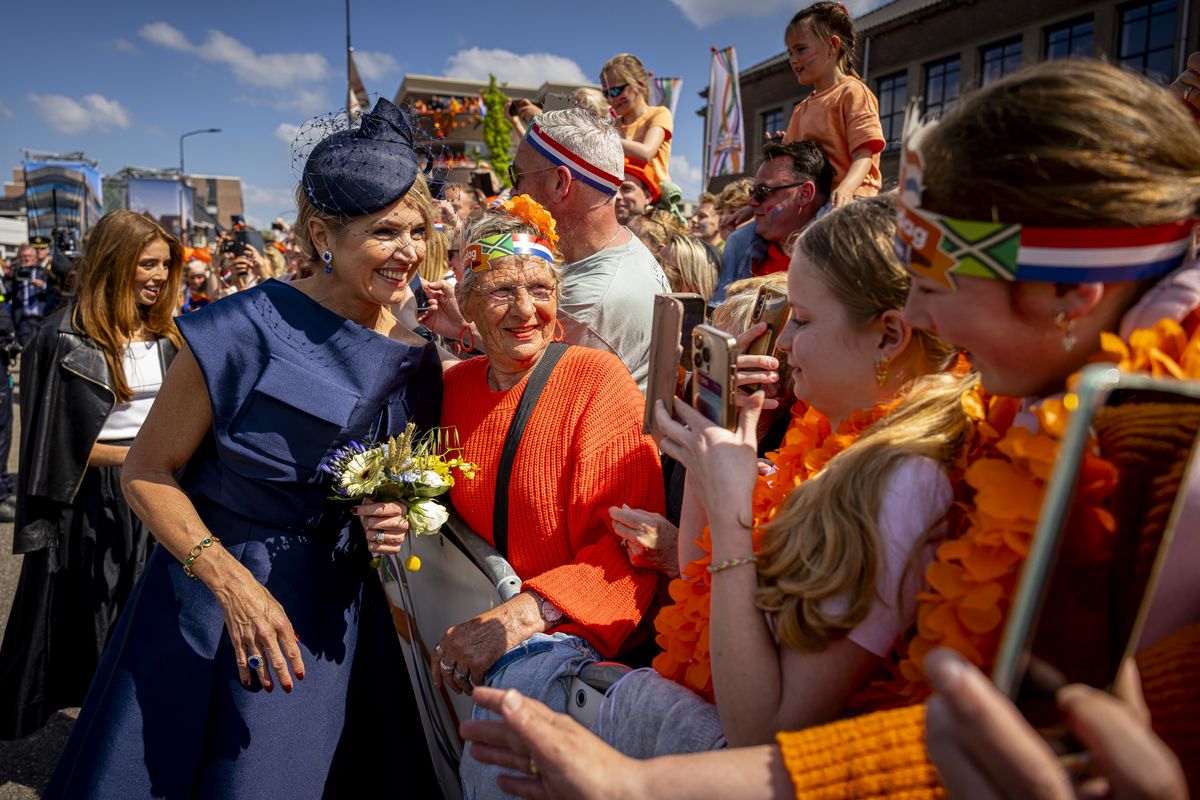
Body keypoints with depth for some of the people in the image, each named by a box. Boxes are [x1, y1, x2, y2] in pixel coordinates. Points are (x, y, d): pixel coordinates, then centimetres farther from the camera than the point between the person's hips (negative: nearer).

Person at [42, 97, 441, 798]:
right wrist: (235, 586, -21)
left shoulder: (418, 360, -3)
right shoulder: (245, 331, -17)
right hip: (213, 608, -3)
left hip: (337, 626, 4)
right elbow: (148, 473, -11)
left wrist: (403, 517, -10)